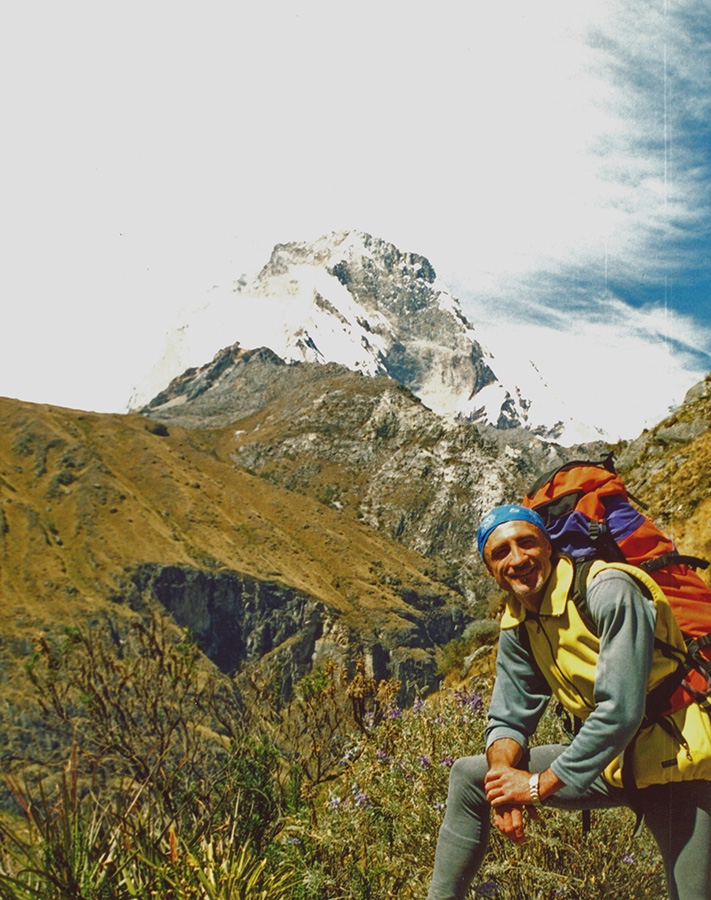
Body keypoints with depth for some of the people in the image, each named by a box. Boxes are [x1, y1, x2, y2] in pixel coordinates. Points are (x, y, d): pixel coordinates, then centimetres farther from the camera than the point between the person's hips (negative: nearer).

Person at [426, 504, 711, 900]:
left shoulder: (609, 590, -22)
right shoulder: (516, 629, 1)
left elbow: (620, 712, -27)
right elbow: (508, 720, 6)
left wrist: (539, 785, -20)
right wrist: (504, 773, -17)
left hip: (679, 764, -6)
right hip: (611, 762, 7)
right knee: (468, 775, 4)